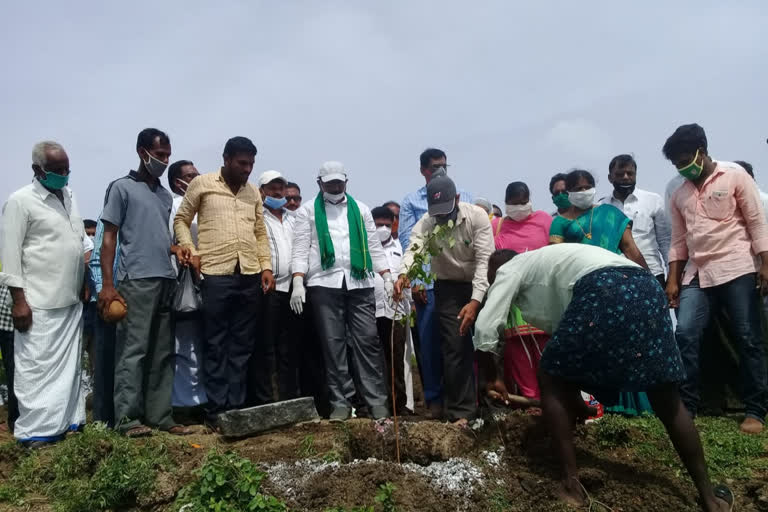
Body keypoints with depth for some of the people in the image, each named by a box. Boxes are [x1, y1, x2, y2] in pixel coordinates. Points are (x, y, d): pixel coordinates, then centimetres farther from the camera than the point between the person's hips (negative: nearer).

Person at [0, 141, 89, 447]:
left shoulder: (69, 197, 13)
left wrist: (87, 281, 14)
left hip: (72, 300, 7)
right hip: (39, 304, -7)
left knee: (69, 365, 12)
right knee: (38, 367, -1)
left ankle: (68, 421, 23)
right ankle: (36, 432, 8)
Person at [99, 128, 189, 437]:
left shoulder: (166, 196, 19)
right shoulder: (122, 188, 3)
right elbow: (109, 238, -1)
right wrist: (107, 284, -9)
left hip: (166, 281, 6)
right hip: (136, 281, -6)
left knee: (163, 352, 6)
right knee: (133, 349, -5)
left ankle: (160, 415, 12)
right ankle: (128, 418, 2)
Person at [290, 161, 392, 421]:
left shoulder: (360, 209, 17)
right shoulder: (308, 211, 11)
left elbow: (374, 247, 15)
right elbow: (300, 250, 4)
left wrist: (387, 277, 4)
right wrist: (298, 282, -9)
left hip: (360, 283, 2)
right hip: (324, 284, -1)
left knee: (367, 341, -2)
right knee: (333, 344, 0)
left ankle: (376, 400, 5)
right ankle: (340, 402, 8)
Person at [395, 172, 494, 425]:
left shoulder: (477, 216, -19)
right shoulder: (425, 223, -15)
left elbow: (484, 259, -22)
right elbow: (413, 249, -33)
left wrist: (476, 300, -32)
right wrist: (403, 274, -56)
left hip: (479, 284, 0)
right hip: (448, 288, 1)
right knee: (455, 348, -3)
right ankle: (461, 410, 7)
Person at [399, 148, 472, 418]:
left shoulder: (464, 198, 15)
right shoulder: (411, 202, 10)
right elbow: (407, 241, 3)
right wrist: (414, 280, -5)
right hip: (427, 281, -1)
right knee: (429, 339, 2)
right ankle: (434, 397, 14)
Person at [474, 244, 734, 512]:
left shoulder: (509, 270, 20)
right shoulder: (545, 265, 40)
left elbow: (485, 330, 8)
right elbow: (564, 334, 43)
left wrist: (492, 380, 26)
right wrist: (574, 396, 52)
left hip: (602, 290, -8)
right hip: (645, 288, 8)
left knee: (552, 382, 9)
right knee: (667, 398, 18)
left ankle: (571, 485, 9)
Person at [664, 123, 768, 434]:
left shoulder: (735, 178, 4)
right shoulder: (679, 196, 16)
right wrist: (673, 280, 8)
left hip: (737, 269, -4)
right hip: (698, 275, 4)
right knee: (685, 335, -9)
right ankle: (686, 408, -1)